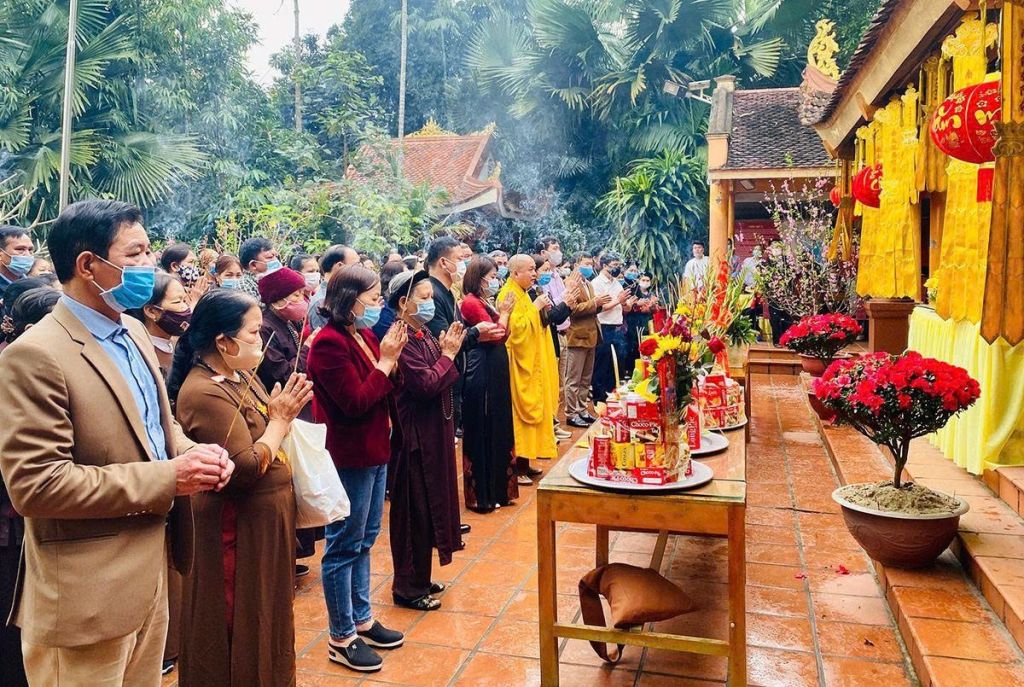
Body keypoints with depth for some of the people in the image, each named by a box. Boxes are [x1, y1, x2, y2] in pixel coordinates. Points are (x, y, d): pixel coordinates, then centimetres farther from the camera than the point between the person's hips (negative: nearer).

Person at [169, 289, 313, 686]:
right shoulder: (205, 393, -23)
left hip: (264, 521, 9)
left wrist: (284, 413, -3)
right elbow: (247, 468, -26)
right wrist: (281, 419, -16)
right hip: (239, 530, -9)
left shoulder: (240, 375, 6)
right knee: (242, 627, 8)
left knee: (264, 618, 23)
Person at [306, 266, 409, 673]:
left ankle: (361, 619, 33)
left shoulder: (364, 335, 7)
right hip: (350, 456, -9)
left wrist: (394, 358, -3)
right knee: (345, 546, 3)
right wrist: (385, 361, -18)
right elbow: (356, 403, -22)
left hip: (375, 451, 9)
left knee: (365, 540, 19)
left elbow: (389, 388, 12)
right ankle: (341, 638, 16)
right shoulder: (329, 343, -17)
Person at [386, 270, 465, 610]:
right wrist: (448, 354, -13)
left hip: (434, 432, 10)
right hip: (414, 435, -10)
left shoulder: (423, 334, 8)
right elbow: (425, 384, -25)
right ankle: (408, 587, 15)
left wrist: (447, 351, -4)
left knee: (429, 502, 18)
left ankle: (420, 578, 32)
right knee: (413, 508, 1)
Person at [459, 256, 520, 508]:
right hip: (482, 375, -9)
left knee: (497, 430, 15)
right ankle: (481, 495, 10)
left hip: (495, 374, 9)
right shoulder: (471, 303, -13)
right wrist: (504, 312, -4)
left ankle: (496, 490, 27)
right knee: (482, 433, -1)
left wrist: (503, 312, 1)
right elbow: (494, 335, -16)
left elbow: (503, 336, 12)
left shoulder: (485, 302, 12)